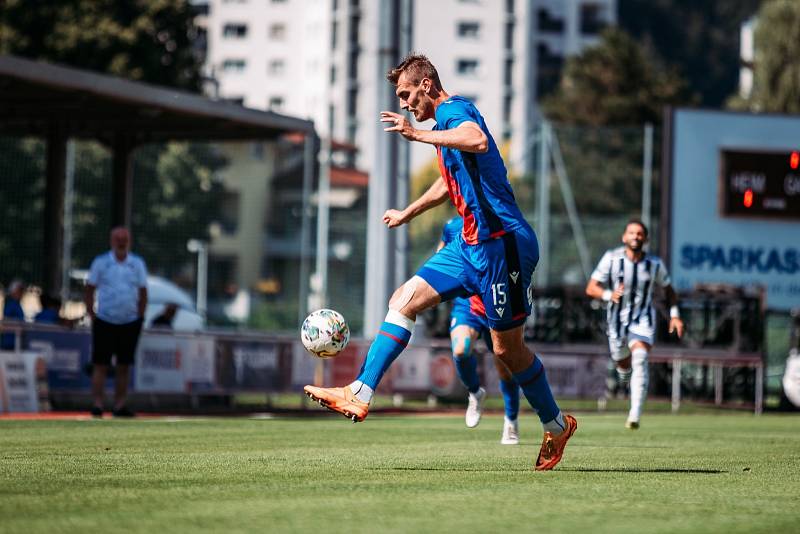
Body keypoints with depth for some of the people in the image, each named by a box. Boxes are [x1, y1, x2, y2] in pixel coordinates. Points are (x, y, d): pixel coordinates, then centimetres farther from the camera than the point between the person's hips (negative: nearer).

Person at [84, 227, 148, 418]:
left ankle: (120, 405, 10)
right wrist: (92, 315, -3)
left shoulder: (137, 264, 6)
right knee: (100, 365, -5)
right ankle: (97, 405, -5)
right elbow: (89, 290, 4)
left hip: (130, 323, 2)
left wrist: (139, 318, 3)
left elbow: (143, 293, 10)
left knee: (124, 366, 5)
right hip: (105, 322, -2)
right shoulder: (101, 262, 1)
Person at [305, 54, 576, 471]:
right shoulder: (448, 120, 18)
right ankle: (360, 395, -2)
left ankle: (556, 425, 18)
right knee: (404, 300, 1)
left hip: (501, 244, -10)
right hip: (472, 244, 10)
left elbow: (479, 141, -37)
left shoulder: (453, 110, -12)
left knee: (508, 349, 0)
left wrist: (418, 135, -35)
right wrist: (407, 213, 48)